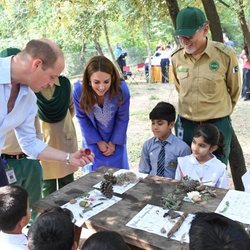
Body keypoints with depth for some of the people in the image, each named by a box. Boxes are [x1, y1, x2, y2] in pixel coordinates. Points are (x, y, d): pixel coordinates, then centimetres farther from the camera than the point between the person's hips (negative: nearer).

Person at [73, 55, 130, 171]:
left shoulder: (122, 89, -31)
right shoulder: (79, 90, -30)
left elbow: (122, 119, -13)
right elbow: (82, 118, -12)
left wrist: (114, 142, -7)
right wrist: (98, 141, -9)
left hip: (115, 138, 1)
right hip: (93, 138, 0)